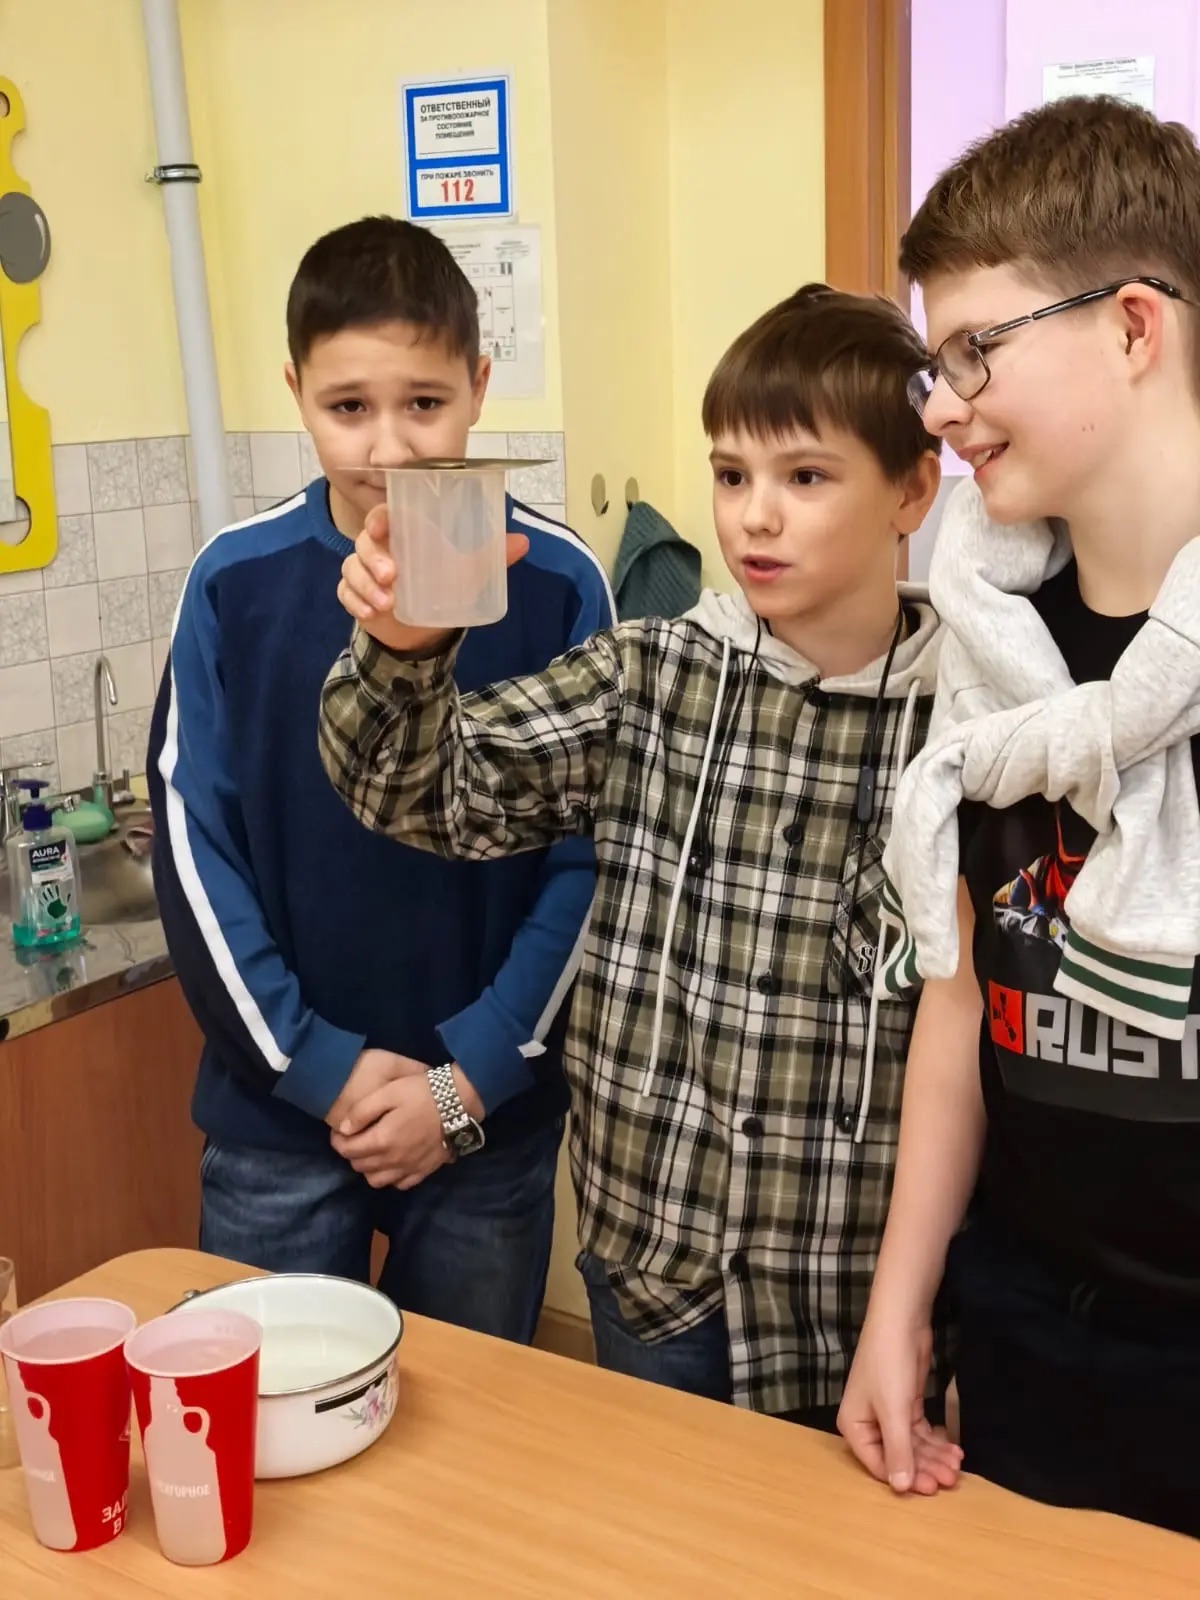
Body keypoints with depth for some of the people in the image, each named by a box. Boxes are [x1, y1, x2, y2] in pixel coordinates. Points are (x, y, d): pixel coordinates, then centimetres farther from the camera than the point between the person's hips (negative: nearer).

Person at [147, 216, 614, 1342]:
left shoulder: (555, 583, -9)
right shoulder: (236, 583, -6)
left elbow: (590, 855, -6)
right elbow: (193, 846, -4)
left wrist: (475, 1075, -10)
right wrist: (318, 1064, -9)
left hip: (493, 1114, 0)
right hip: (277, 1109, 1)